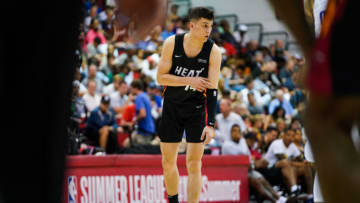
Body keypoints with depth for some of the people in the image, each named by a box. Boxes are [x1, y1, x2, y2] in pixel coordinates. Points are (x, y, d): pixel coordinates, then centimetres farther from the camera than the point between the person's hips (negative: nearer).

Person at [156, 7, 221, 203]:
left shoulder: (213, 51, -15)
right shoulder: (172, 43, -12)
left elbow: (212, 90, -17)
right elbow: (161, 77, -10)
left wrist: (210, 124, -24)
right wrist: (189, 80, -22)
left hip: (196, 109, -2)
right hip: (171, 106, 2)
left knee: (194, 164, -9)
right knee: (168, 162, 8)